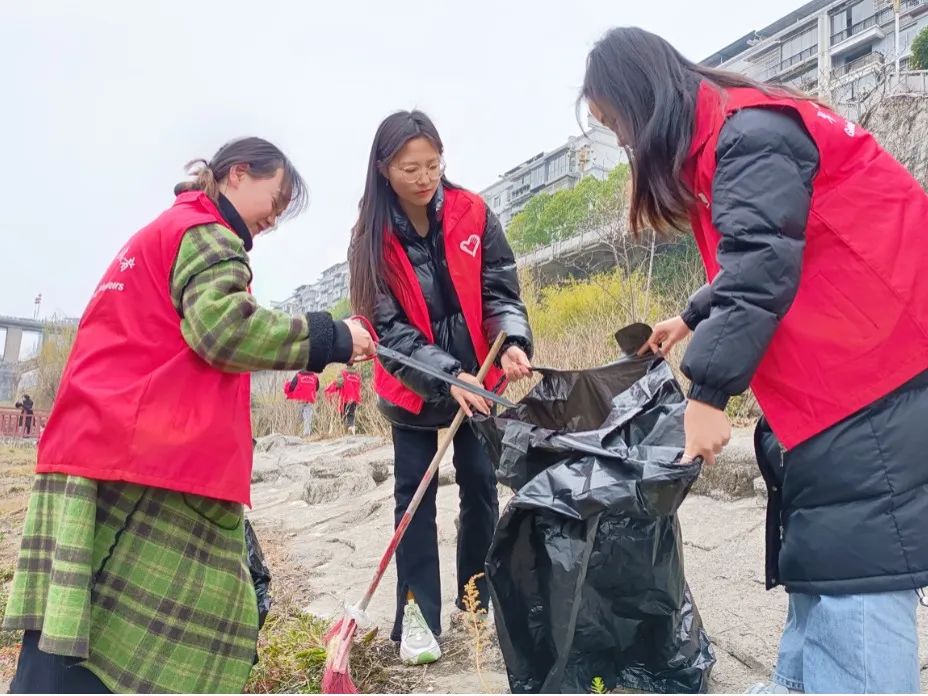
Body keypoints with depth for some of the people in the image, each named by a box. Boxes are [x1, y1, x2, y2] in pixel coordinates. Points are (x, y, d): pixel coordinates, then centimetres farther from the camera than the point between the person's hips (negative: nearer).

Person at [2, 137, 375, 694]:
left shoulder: (162, 232, 29)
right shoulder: (206, 231, -1)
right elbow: (225, 328, -17)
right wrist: (331, 338, -7)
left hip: (99, 453, 10)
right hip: (146, 469, -10)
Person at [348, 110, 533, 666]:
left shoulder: (473, 213, -8)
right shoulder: (374, 237, -12)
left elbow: (501, 290, -7)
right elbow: (388, 327, -17)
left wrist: (514, 342, -28)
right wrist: (447, 377, -30)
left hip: (478, 376, 2)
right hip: (412, 387, -1)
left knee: (481, 486, 8)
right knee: (416, 493, 1)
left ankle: (481, 601, 24)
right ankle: (418, 616, 8)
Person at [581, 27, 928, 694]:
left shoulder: (748, 133, -15)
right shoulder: (728, 134, 17)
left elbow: (762, 264, -25)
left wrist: (708, 391, -26)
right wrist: (694, 318, 36)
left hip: (867, 363, -10)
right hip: (829, 369, 10)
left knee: (854, 551, -11)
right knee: (818, 533, 13)